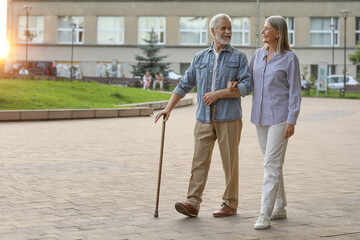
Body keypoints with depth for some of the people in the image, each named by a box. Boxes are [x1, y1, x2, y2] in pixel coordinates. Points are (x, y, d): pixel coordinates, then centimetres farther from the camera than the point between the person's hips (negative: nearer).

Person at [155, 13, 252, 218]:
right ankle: (193, 203, -4)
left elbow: (247, 86, -8)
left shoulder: (239, 57, 2)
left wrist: (218, 94, -15)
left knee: (230, 162, 3)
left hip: (229, 118, -3)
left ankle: (230, 204, 13)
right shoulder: (200, 58, 12)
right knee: (199, 161, -2)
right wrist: (169, 108, 4)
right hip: (204, 119, 3)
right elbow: (185, 85, 13)